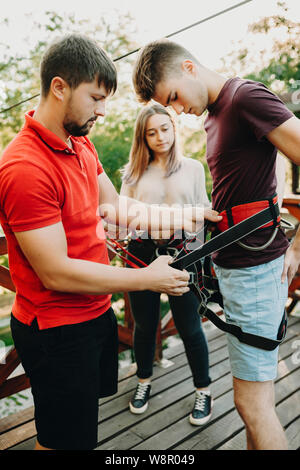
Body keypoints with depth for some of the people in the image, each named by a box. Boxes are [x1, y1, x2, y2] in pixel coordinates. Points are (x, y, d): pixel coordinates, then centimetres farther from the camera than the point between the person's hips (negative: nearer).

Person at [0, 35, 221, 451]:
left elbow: (117, 207, 10)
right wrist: (147, 279, -18)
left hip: (96, 312, 9)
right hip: (58, 333, -8)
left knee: (86, 418, 28)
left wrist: (184, 217, 3)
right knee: (65, 439, 15)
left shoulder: (82, 144, 4)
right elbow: (56, 273, -26)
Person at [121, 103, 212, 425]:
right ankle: (144, 382, 38)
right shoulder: (133, 172, 9)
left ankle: (203, 391, 27)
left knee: (189, 327, 5)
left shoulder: (193, 167, 8)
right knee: (144, 325, 13)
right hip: (142, 253, 1)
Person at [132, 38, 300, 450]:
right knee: (253, 395, 20)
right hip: (232, 265, 9)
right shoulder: (214, 116, 16)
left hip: (255, 268, -9)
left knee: (252, 403, 1)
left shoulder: (247, 96, -13)